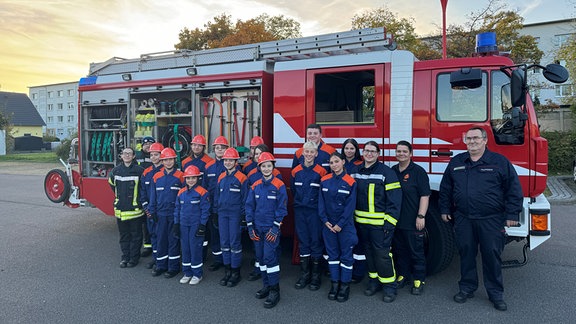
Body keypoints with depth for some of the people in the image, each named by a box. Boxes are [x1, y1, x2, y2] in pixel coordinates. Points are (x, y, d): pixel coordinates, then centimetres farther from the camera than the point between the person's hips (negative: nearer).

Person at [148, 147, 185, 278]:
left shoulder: (180, 176, -4)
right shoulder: (156, 177, 7)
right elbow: (153, 195, 12)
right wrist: (152, 211, 7)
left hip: (175, 213, -4)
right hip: (161, 213, 4)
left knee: (173, 239, 3)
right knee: (161, 239, 10)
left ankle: (173, 267, 14)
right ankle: (161, 265, 23)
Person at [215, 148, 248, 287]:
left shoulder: (242, 178, -6)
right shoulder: (221, 177, 11)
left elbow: (245, 198, -6)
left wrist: (243, 215, -8)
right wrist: (216, 211, 13)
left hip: (235, 214, -5)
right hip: (222, 214, 6)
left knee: (235, 243, -1)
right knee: (224, 243, 10)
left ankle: (236, 273, 11)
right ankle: (227, 271, 22)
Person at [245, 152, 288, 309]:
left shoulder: (279, 185, -7)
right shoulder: (255, 186, 6)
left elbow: (282, 208, -9)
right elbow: (249, 206, 8)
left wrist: (276, 227, -14)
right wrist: (250, 226, 3)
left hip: (271, 228, -5)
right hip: (257, 228, 5)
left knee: (270, 257, -9)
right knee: (260, 257, 11)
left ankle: (275, 290, 3)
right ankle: (266, 285, 26)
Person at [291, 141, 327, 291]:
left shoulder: (321, 171, -6)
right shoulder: (296, 171, 4)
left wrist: (317, 204, 2)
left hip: (315, 211, -3)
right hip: (300, 211, 3)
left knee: (316, 241, 2)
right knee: (303, 241, 9)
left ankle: (316, 276, 15)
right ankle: (304, 275, 20)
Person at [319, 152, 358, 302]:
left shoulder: (350, 182, -7)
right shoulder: (325, 181, 2)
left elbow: (350, 206, -9)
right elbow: (321, 202, 3)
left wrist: (340, 224, -12)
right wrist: (325, 220, -7)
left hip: (345, 225, -3)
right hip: (328, 224, 3)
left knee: (346, 255, 5)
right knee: (332, 254, 12)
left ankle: (345, 285, 18)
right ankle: (335, 283, 24)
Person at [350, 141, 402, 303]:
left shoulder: (386, 172, -8)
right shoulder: (356, 172, 9)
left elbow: (394, 199, -10)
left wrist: (389, 222, -15)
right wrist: (351, 217, 10)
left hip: (379, 223, -5)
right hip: (362, 222, 5)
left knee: (382, 253, -3)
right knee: (369, 252, 15)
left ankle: (389, 286, 12)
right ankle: (374, 280, 30)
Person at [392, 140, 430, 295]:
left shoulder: (418, 171, -7)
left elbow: (424, 196, -11)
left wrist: (421, 216, -16)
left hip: (412, 222, -5)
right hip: (395, 220, 5)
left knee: (416, 252, 4)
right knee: (399, 250, 15)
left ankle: (419, 280, 17)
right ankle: (403, 275, 30)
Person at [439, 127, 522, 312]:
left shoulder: (500, 162, 0)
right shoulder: (456, 162, 9)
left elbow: (513, 189, 0)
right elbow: (445, 187, 17)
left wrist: (512, 214, -5)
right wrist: (445, 209, 13)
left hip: (491, 220, -2)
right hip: (463, 219, 3)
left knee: (492, 255, 5)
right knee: (466, 253, 9)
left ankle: (496, 294, 20)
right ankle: (467, 288, 25)